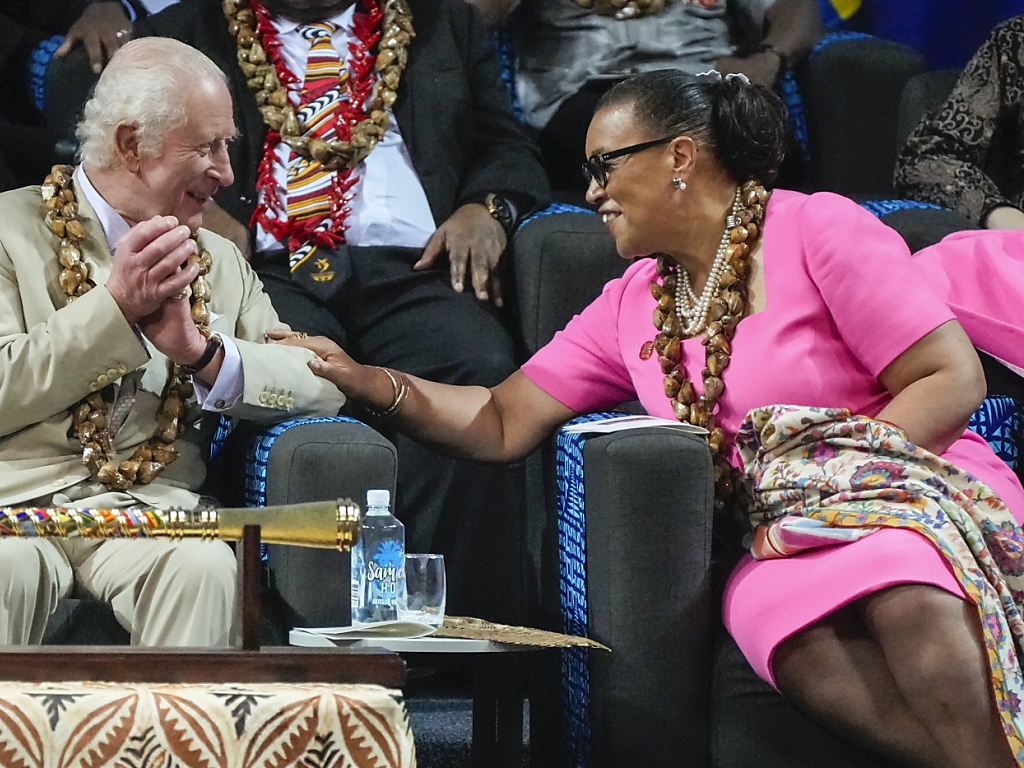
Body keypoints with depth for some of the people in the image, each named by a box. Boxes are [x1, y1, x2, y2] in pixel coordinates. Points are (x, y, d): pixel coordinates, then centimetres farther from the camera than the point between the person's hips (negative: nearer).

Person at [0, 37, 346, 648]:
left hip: (153, 506, 3)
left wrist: (204, 351, -9)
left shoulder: (221, 263, 19)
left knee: (203, 567, -32)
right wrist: (114, 306, -12)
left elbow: (324, 385, 7)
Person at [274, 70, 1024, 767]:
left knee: (907, 598, -40)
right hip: (788, 546, 4)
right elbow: (501, 424, 15)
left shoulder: (816, 231, -2)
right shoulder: (628, 308, 16)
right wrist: (364, 380, 2)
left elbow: (953, 380, -6)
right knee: (803, 644, -34)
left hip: (921, 492, -4)